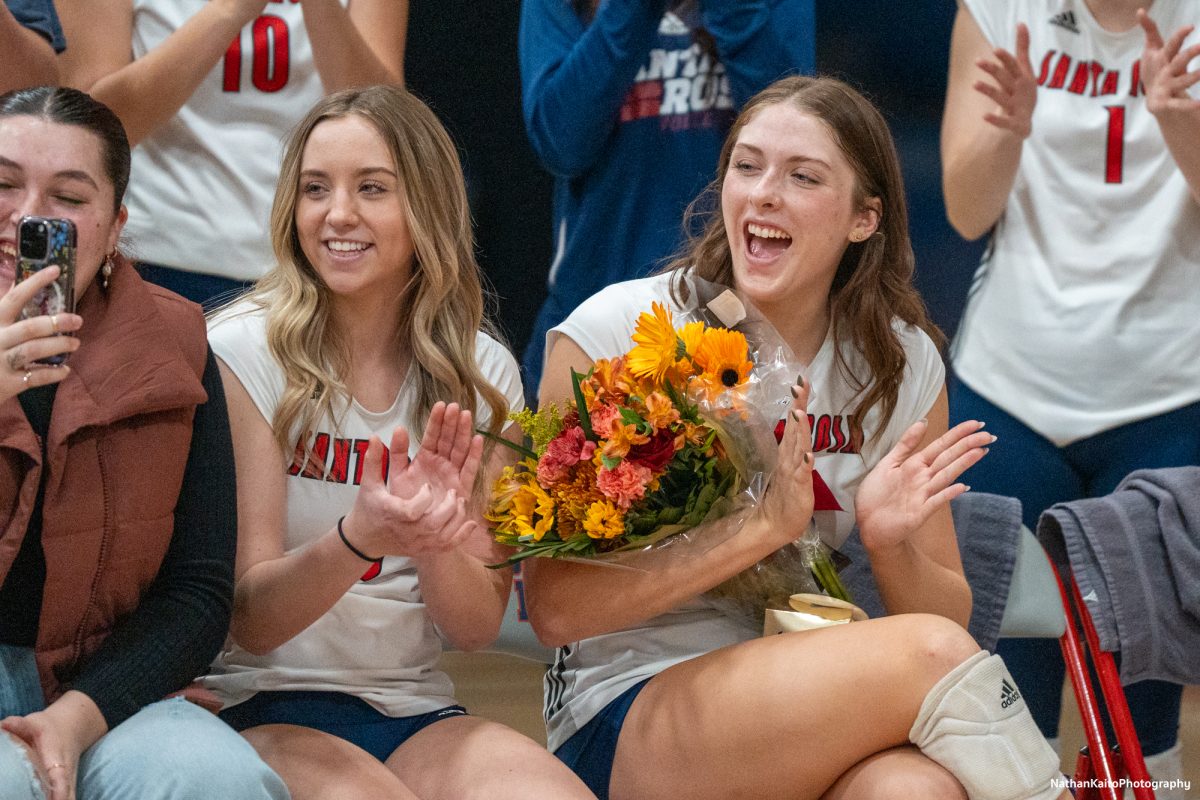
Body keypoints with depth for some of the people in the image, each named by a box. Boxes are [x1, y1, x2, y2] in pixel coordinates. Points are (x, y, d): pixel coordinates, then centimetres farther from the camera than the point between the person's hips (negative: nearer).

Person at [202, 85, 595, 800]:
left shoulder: (483, 374, 5)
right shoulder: (242, 355, -6)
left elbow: (478, 627, 4)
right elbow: (250, 621, -9)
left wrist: (436, 538, -19)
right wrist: (358, 539, -29)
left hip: (417, 713, 3)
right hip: (264, 710, -3)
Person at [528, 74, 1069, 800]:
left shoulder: (901, 363, 5)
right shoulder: (612, 335, -6)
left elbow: (951, 611, 10)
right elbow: (556, 608, -11)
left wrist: (892, 544, -12)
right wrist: (762, 526, -20)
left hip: (817, 706, 3)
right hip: (628, 721, -2)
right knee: (930, 654, -27)